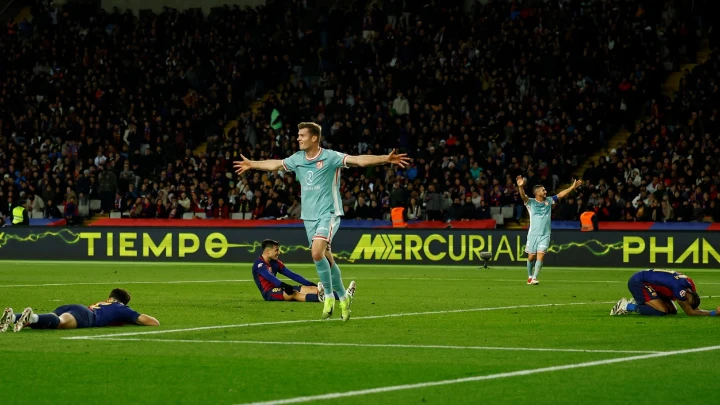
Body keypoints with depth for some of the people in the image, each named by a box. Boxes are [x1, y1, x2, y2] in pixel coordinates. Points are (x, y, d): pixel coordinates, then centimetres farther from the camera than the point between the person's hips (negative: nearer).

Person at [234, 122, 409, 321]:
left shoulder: (330, 157, -11)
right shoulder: (297, 159, 7)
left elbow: (359, 160, -21)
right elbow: (275, 164, 25)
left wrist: (386, 159, -33)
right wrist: (252, 164, 38)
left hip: (328, 214, -6)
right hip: (309, 215, 6)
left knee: (317, 253, -23)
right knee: (326, 259, 7)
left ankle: (329, 295, -7)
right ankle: (342, 298, 19)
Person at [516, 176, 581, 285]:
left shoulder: (549, 201, 12)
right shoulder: (530, 202, -1)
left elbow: (561, 194, 13)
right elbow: (523, 196, -20)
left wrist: (573, 187, 5)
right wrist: (521, 187, -40)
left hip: (545, 235, 2)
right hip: (533, 234, -2)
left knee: (541, 255, -13)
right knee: (531, 257, 2)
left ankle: (534, 278, -13)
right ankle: (530, 276, 24)